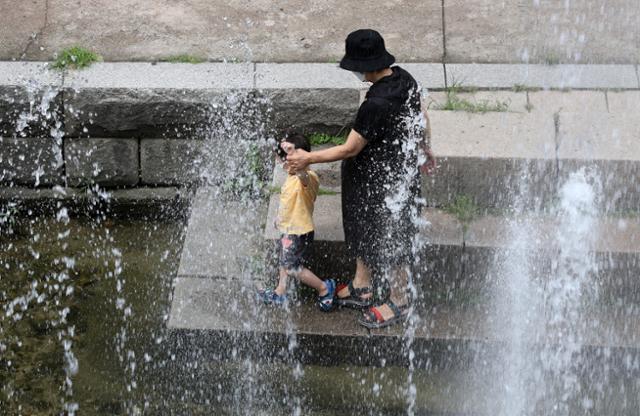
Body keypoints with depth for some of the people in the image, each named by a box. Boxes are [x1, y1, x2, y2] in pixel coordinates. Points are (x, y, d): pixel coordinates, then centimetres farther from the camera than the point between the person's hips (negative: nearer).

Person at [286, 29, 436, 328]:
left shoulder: (376, 105, -34)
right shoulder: (404, 78, -8)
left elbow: (349, 149, -24)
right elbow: (422, 120, 7)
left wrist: (309, 158, -13)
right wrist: (425, 150, 25)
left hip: (384, 183, -9)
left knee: (389, 240, 12)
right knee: (364, 230, 26)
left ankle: (399, 302, 32)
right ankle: (361, 288, 44)